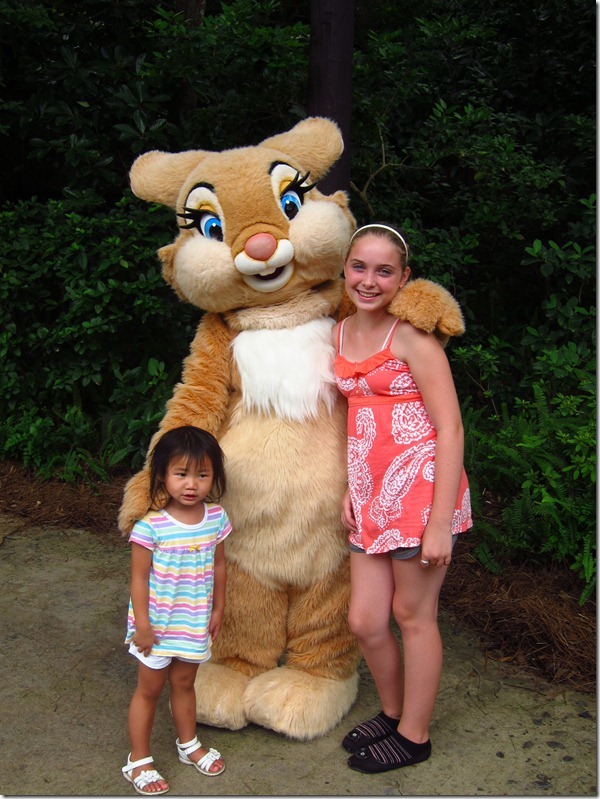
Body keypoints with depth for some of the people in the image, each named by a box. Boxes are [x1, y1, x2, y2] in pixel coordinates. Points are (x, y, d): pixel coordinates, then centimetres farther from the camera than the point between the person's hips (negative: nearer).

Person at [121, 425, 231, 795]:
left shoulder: (216, 518, -9)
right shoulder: (151, 526, -23)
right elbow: (139, 578, -16)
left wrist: (218, 609, 8)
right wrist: (142, 623, -13)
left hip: (196, 624, 4)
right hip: (158, 624, -4)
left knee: (184, 683, 22)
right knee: (149, 689, 12)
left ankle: (189, 744, 43)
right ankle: (139, 760, 28)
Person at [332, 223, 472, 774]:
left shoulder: (411, 335, -12)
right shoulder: (342, 333, 10)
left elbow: (450, 429, -14)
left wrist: (440, 523, -18)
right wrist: (350, 488, 11)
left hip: (420, 486, -6)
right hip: (372, 494, 7)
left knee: (413, 616, 8)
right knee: (364, 621, 12)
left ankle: (414, 736, 29)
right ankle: (393, 712, 39)